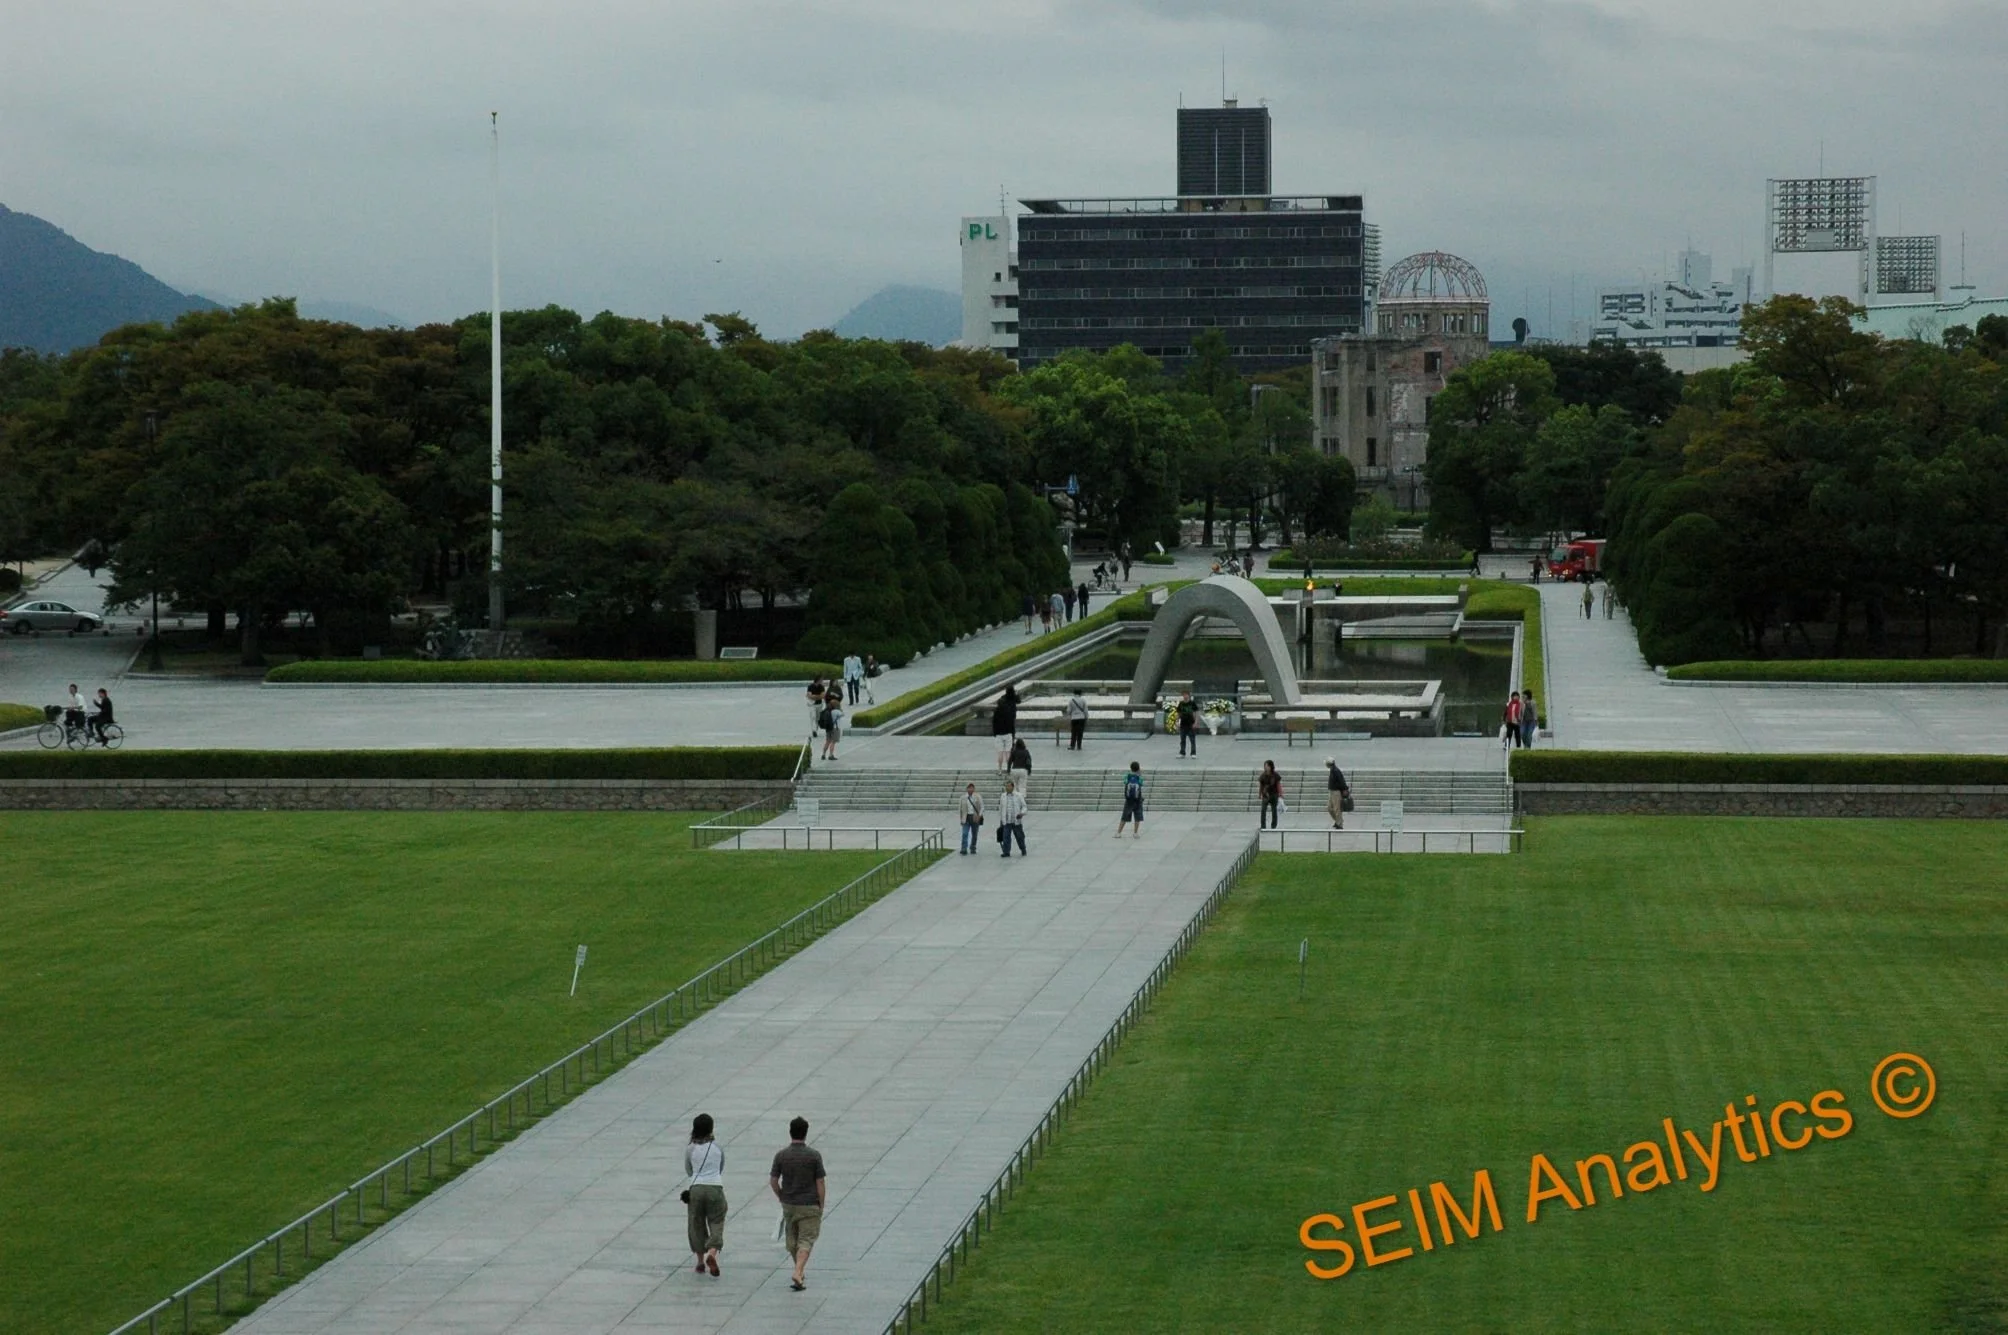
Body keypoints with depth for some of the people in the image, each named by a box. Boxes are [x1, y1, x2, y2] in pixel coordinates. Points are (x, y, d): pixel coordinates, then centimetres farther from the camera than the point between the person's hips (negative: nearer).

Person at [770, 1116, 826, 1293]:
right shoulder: (814, 1156, -11)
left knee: (792, 1239, 19)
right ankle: (798, 1273, -18)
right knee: (806, 1240, -1)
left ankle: (799, 1270, 33)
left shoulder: (781, 1156, -6)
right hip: (809, 1206, -3)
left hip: (789, 1204, 3)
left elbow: (773, 1181, -1)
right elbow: (820, 1184, -9)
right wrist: (821, 1206, 1)